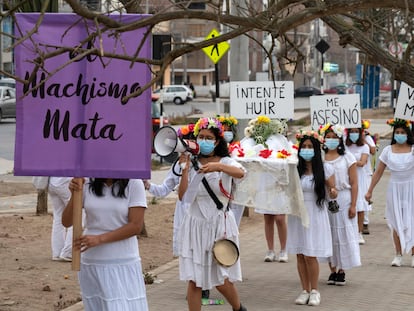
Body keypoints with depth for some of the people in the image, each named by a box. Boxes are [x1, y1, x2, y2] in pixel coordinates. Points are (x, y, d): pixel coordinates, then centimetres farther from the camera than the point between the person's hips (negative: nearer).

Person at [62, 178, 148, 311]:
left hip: (123, 263, -3)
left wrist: (99, 239, -19)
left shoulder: (134, 184, -7)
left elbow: (136, 226, -12)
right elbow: (66, 222, 2)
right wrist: (74, 195, -15)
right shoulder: (87, 185, 1)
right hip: (91, 263, 3)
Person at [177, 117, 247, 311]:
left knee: (222, 281, 5)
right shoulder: (191, 165, 4)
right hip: (195, 224, 2)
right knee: (194, 281, -2)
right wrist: (186, 168, -11)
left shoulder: (225, 162, -2)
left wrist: (218, 166, -44)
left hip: (219, 225, -2)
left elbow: (240, 173, -27)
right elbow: (182, 196, -7)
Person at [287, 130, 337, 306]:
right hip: (297, 214, 3)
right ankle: (305, 291, 18)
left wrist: (333, 193, -19)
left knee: (310, 256, -5)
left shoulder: (325, 169, -3)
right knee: (300, 255, 6)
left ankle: (314, 291, 11)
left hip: (315, 215, -3)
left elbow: (332, 192, 2)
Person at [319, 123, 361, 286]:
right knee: (328, 235, 3)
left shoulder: (347, 158, 2)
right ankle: (333, 271, 12)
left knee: (343, 235, -1)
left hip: (343, 199, -1)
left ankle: (341, 271, 8)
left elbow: (354, 183, 0)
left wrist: (353, 205, -7)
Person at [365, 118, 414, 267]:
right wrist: (370, 191, 6)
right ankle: (398, 255, 10)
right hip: (395, 188, 2)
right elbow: (378, 172, 7)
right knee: (396, 223, 3)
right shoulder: (388, 150, 2)